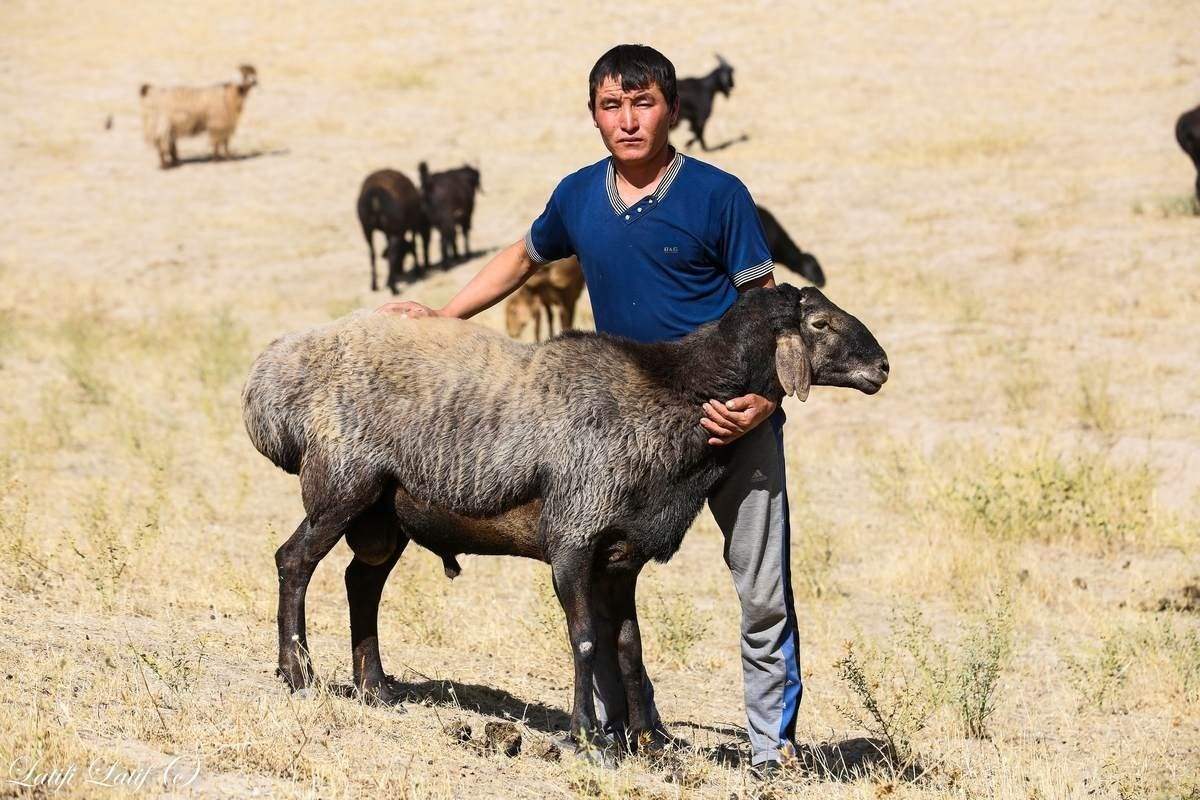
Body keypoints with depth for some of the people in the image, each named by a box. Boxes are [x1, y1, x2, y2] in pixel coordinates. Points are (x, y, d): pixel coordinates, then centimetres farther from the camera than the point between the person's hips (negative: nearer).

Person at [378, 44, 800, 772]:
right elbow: (524, 258, 25)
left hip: (731, 419, -4)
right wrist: (443, 317, 21)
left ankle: (774, 753, 6)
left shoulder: (717, 195, -9)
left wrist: (763, 396, -22)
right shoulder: (579, 198, 5)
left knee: (764, 595, -4)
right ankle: (620, 733, 18)